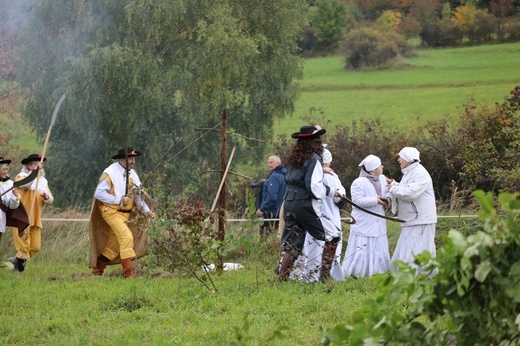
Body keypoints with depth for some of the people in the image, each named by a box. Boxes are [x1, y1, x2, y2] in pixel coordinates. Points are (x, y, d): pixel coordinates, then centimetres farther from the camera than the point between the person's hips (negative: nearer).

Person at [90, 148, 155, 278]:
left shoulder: (132, 174, 10)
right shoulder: (110, 173, -13)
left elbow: (138, 195, 13)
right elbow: (99, 193, -17)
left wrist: (146, 210, 0)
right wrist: (118, 200, -20)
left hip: (125, 213, 8)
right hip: (111, 211, -8)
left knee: (115, 243, 13)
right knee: (126, 236, -21)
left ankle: (98, 269, 28)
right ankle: (128, 271, -20)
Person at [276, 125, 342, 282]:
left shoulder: (294, 157, 11)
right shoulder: (313, 159, -11)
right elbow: (314, 186, -19)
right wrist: (329, 191, -1)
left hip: (289, 204, 7)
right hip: (305, 205, -7)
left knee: (291, 243, 12)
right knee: (333, 235, 5)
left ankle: (281, 278, 7)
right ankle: (325, 275, 0)